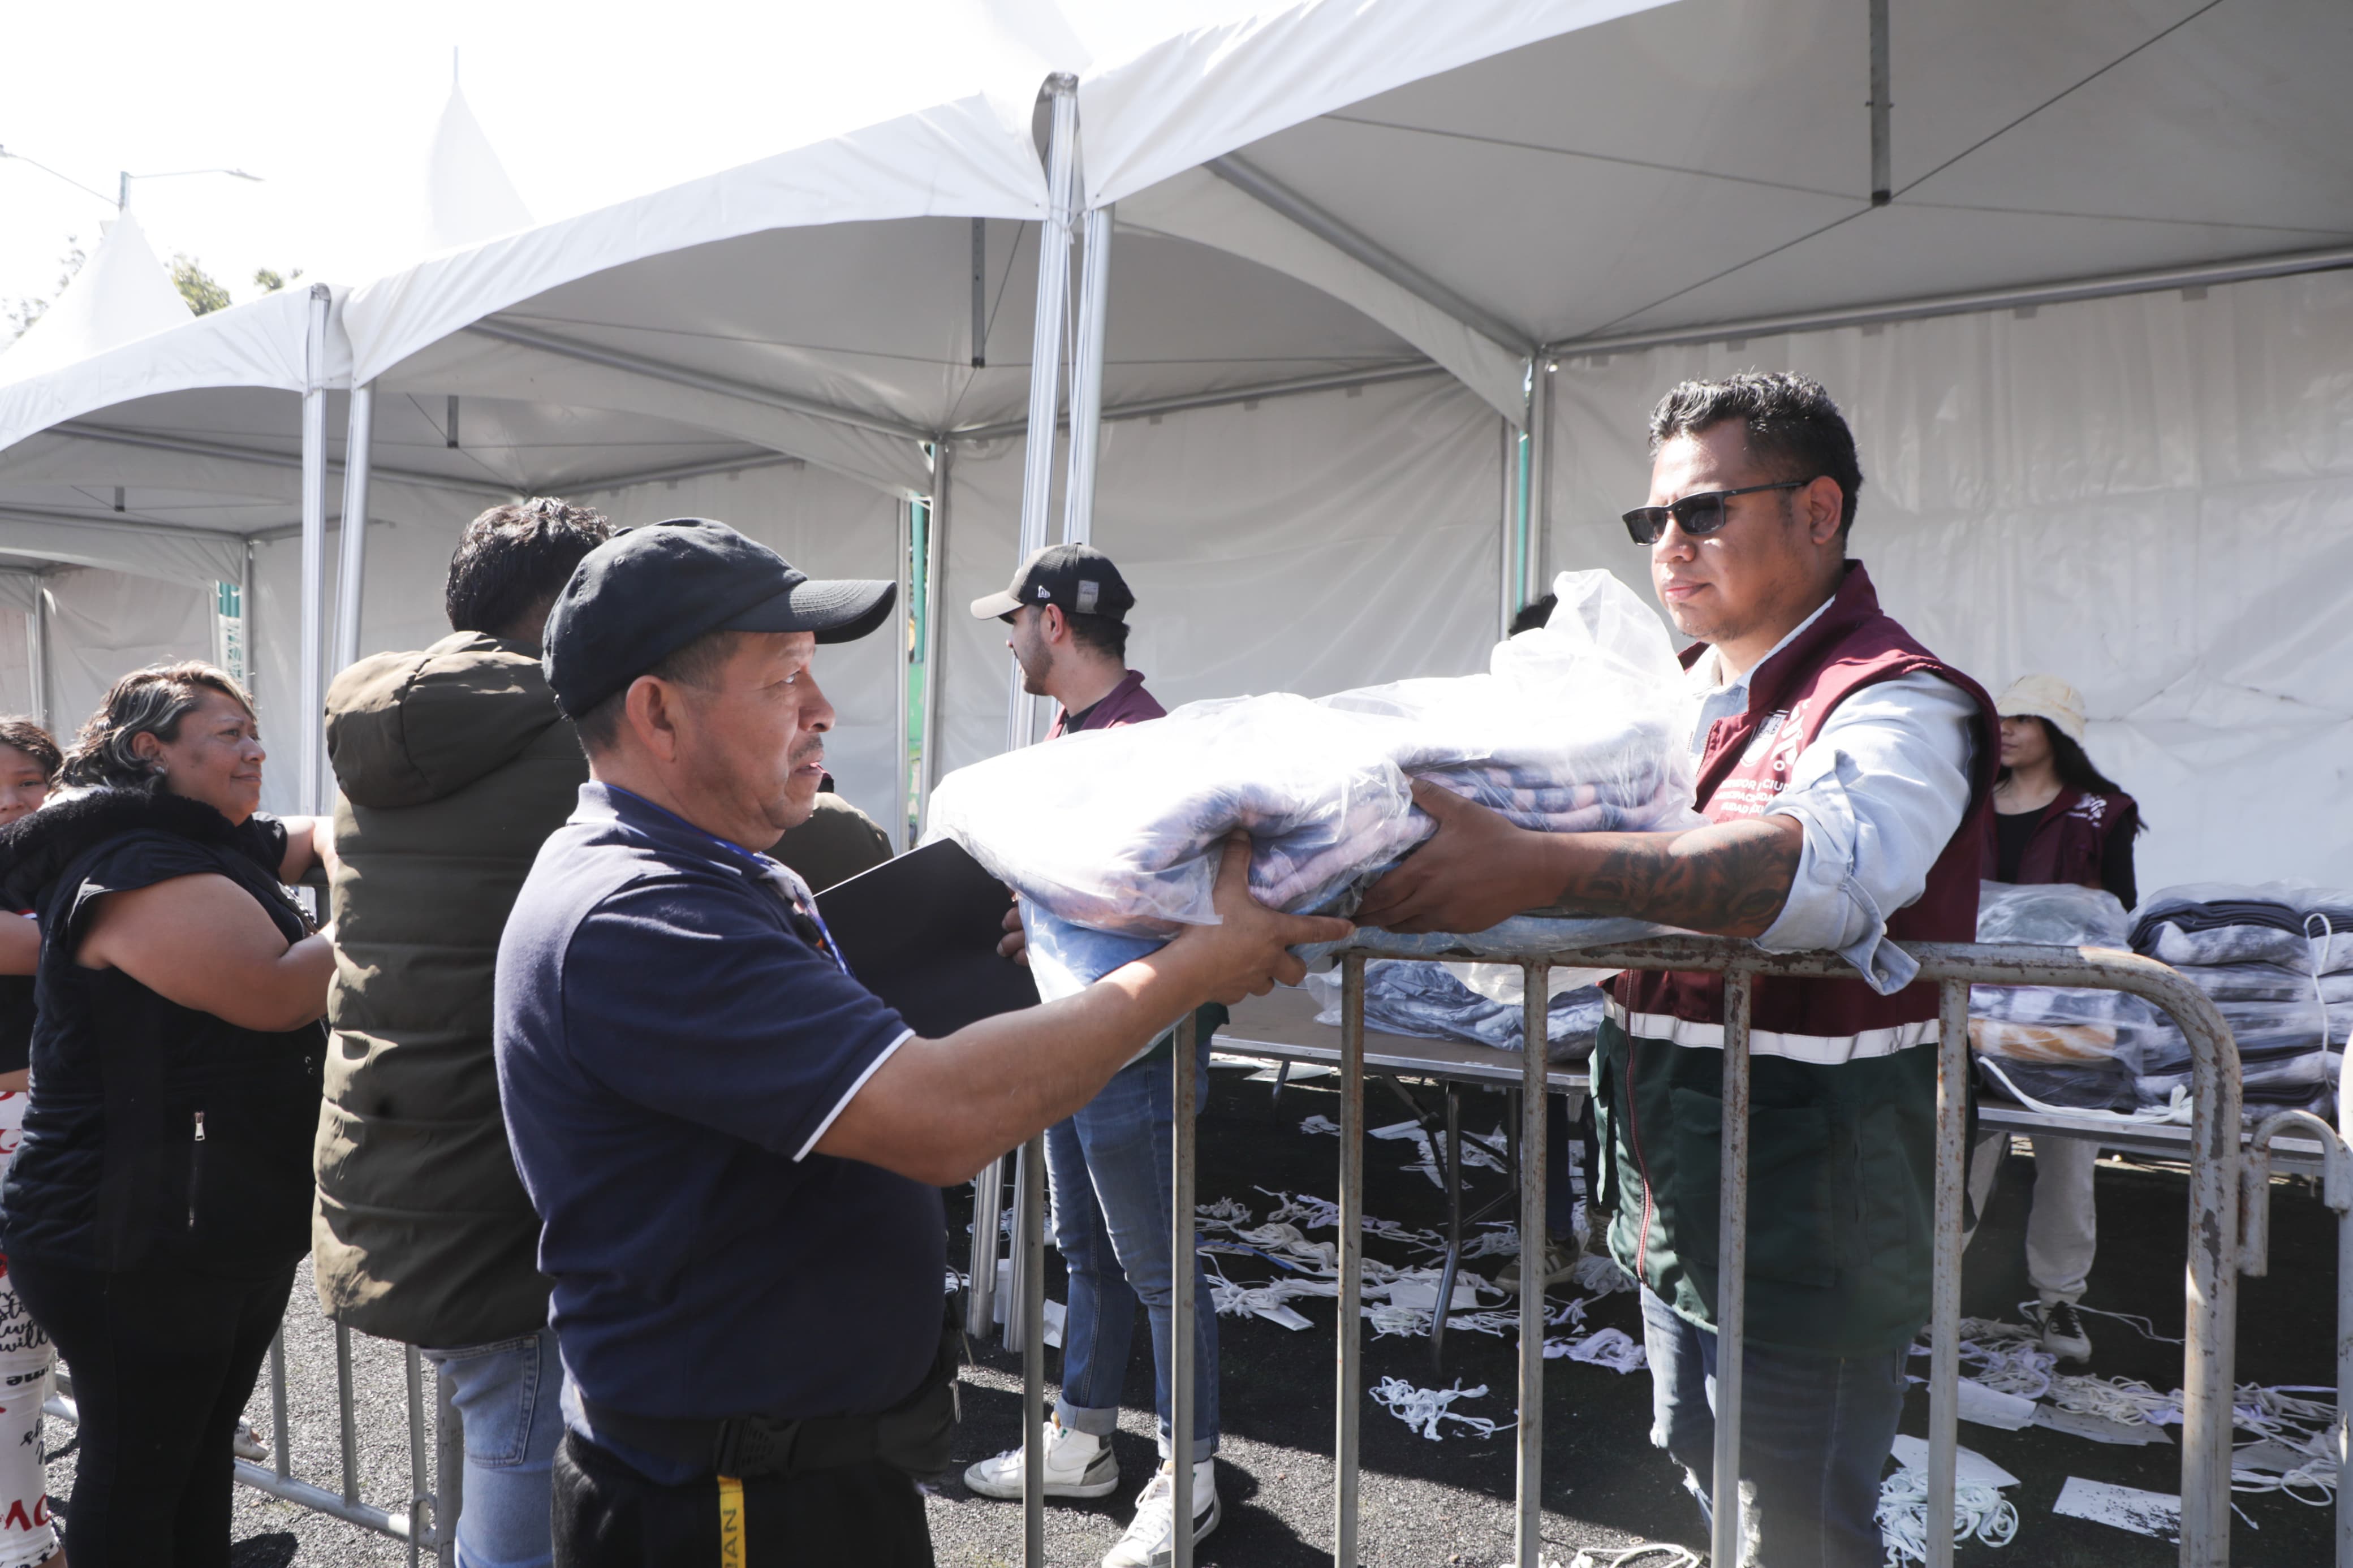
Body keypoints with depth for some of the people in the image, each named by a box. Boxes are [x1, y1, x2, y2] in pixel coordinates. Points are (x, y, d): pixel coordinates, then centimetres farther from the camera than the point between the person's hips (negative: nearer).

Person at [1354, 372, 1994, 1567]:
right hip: (1674, 1203, 8)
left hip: (1808, 1230, -8)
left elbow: (1829, 856, -37)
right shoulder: (1682, 701, 12)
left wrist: (1537, 867, -48)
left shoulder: (1894, 703, -15)